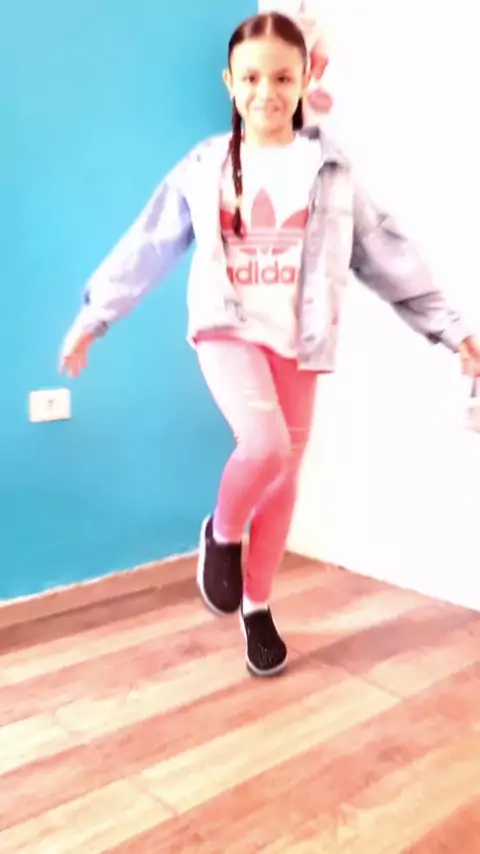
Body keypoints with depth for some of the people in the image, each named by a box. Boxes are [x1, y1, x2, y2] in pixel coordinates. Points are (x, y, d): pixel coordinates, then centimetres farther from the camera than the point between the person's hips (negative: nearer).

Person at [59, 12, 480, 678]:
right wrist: (92, 316, 8)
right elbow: (148, 247, 6)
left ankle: (257, 608, 28)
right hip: (228, 329, -2)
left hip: (297, 341, 2)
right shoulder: (204, 168, 2)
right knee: (266, 446, -27)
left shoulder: (330, 171, 3)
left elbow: (386, 254, 5)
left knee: (284, 477, 8)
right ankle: (222, 535, 7)